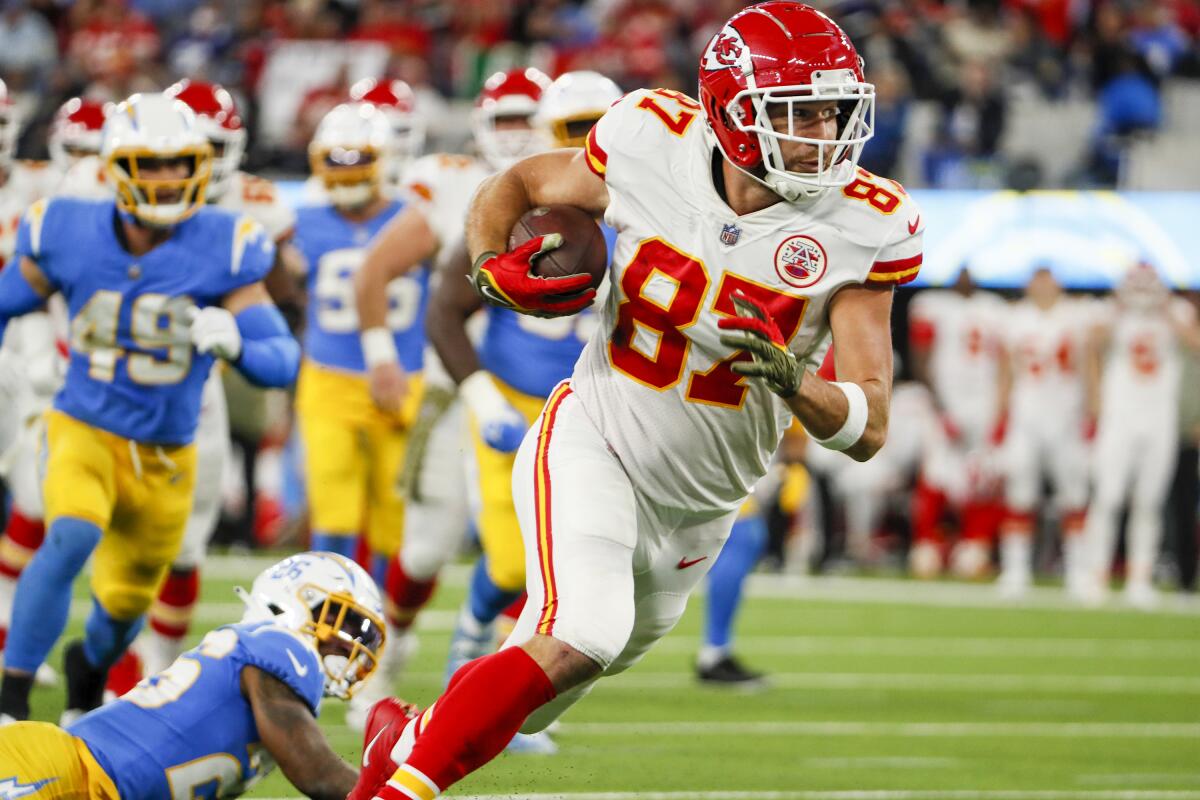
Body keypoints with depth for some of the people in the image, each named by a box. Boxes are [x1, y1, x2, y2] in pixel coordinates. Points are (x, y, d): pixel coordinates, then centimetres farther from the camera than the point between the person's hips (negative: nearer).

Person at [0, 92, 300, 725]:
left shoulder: (220, 249, -15)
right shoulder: (69, 235, -12)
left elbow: (283, 360, -16)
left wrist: (235, 341, -37)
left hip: (165, 458, 2)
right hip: (85, 431, -2)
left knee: (125, 601, 18)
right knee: (70, 537, -32)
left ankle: (90, 665, 54)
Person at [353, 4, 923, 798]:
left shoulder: (863, 229, -17)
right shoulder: (653, 146, -15)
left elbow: (870, 427, -17)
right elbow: (516, 186, 6)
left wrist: (786, 375, -36)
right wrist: (493, 267, -14)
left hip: (698, 509, 3)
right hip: (595, 447, -3)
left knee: (525, 708, 17)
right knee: (582, 638, -29)